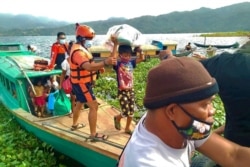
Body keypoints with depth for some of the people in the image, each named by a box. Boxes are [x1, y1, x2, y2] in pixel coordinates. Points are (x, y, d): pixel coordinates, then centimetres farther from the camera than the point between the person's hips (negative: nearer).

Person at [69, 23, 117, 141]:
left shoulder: (79, 47, 9)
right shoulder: (78, 51, -26)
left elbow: (88, 64, 17)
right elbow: (88, 67, -43)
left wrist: (99, 66, 1)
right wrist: (105, 63, -57)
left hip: (80, 82, 11)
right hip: (82, 83, -11)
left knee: (79, 103, 25)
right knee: (93, 106, -9)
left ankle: (75, 124, 44)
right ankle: (93, 134, -2)